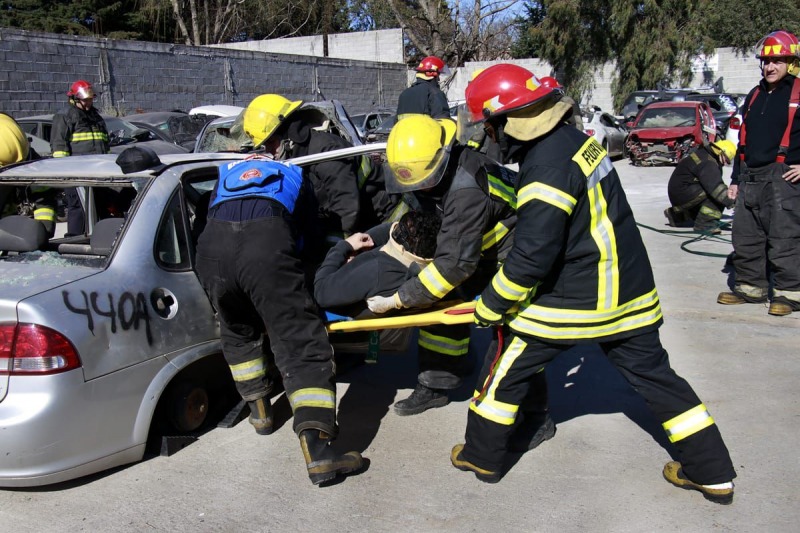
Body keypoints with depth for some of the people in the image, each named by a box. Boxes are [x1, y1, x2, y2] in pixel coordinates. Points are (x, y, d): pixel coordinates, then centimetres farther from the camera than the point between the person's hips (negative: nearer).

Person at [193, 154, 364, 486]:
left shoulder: (227, 173, 41)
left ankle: (259, 410, 36)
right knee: (303, 346, -3)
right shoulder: (293, 176, 36)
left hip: (211, 246, 3)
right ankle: (317, 451, -14)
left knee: (237, 333, 29)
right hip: (266, 246, -3)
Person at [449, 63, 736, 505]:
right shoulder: (573, 138, 4)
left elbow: (531, 258, -23)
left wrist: (490, 306, -10)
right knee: (652, 373, 17)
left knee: (506, 368, 9)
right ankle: (713, 473, 24)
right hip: (628, 290, 9)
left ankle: (482, 456, 24)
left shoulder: (545, 167, -23)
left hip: (574, 298, -8)